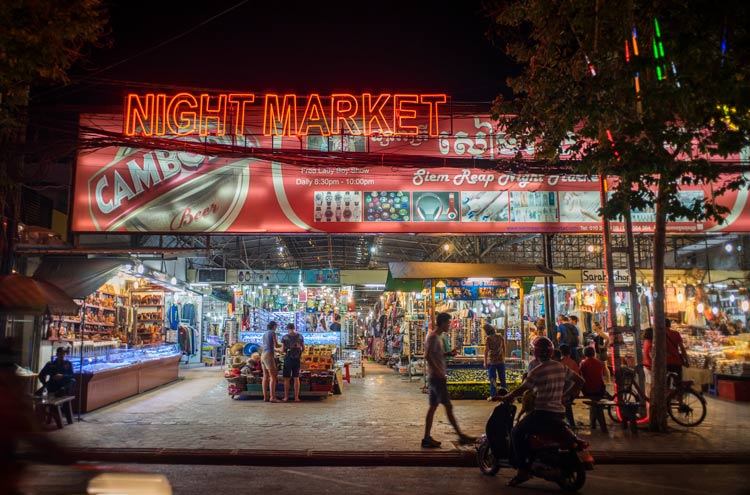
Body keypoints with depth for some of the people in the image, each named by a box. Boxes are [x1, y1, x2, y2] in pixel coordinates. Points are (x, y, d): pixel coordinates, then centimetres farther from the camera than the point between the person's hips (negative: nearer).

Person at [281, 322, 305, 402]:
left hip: (288, 359, -2)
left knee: (286, 378, 6)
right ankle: (296, 397, 5)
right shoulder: (300, 336, 2)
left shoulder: (284, 337, -6)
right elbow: (303, 348, 5)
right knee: (296, 378, 7)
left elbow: (283, 350, -5)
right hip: (297, 359, 2)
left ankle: (286, 397, 7)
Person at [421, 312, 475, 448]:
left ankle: (427, 438, 14)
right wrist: (438, 372, -25)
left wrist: (448, 353, 10)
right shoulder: (433, 337, -16)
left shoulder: (435, 336, 15)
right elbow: (428, 356, -25)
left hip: (434, 377, 10)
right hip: (437, 377, -10)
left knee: (433, 407, 10)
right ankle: (461, 436, 3)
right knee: (448, 406, -3)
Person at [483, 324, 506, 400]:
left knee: (492, 379, 3)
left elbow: (486, 351, -15)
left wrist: (485, 362, -11)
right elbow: (504, 348, 9)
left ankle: (492, 395, 2)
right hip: (501, 361, 4)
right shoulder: (500, 336, 1)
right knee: (502, 378, 14)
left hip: (492, 361, -4)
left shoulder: (488, 338, -13)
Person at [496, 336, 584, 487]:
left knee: (517, 432, 1)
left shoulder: (537, 372, -15)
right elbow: (580, 381, 13)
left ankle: (523, 470, -6)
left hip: (543, 412, -8)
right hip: (559, 412, 8)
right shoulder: (562, 368, 6)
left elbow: (520, 390, -13)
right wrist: (565, 396, 16)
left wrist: (505, 398, 0)